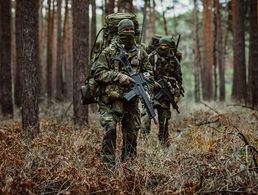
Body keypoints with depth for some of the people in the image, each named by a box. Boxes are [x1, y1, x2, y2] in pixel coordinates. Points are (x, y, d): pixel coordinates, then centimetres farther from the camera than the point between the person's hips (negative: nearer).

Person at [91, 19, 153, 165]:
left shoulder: (140, 52, 9)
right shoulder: (109, 51, -4)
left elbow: (148, 70, 19)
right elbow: (98, 73, -8)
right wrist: (118, 76, -18)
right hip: (111, 99, -4)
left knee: (132, 132, 9)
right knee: (110, 129, -18)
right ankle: (109, 164, -13)